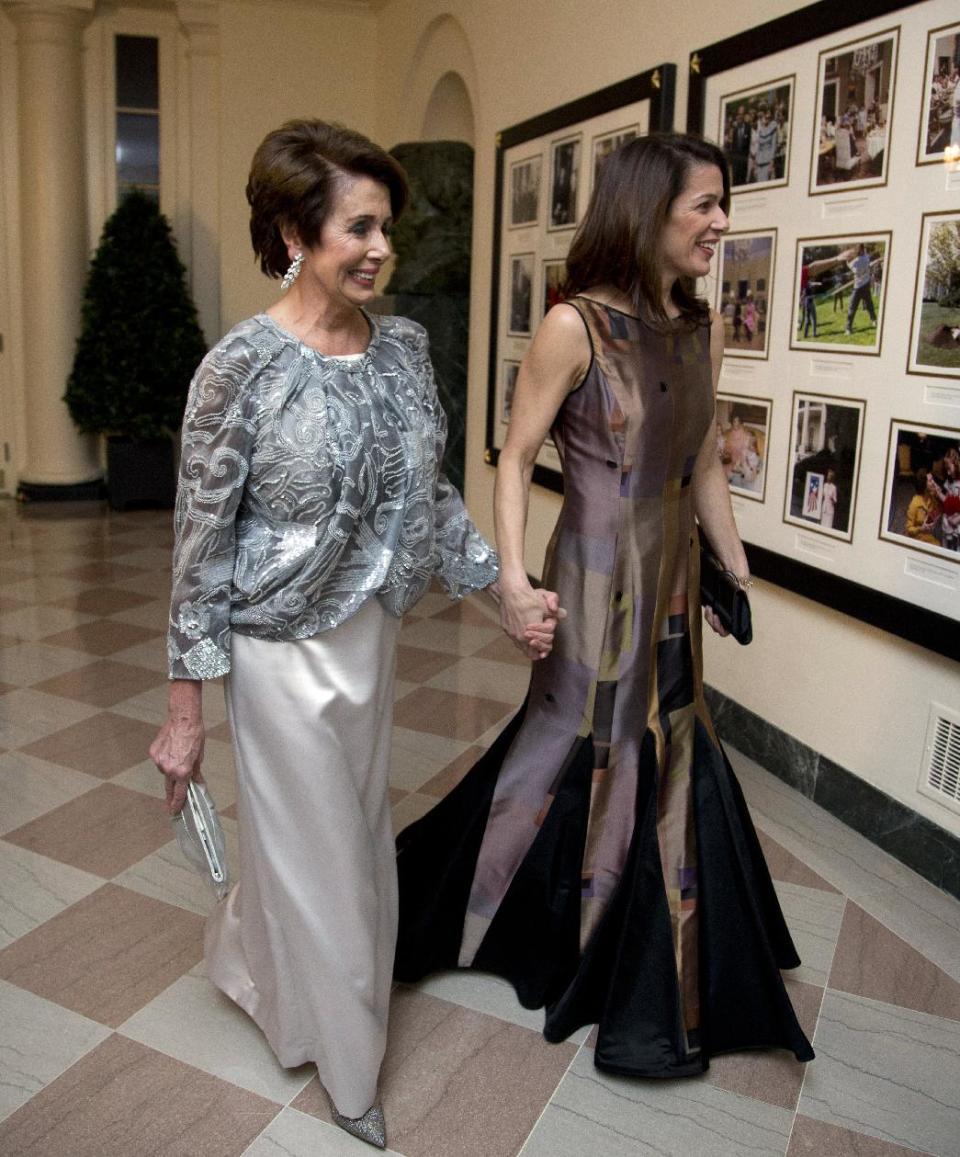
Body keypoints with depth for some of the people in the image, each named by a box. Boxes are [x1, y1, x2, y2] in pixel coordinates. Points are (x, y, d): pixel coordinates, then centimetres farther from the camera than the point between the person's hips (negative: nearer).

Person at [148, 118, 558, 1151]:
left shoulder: (403, 345, -1)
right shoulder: (242, 365, -18)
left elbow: (431, 493, 10)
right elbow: (201, 543, -14)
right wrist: (185, 709, -12)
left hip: (371, 632, 6)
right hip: (285, 647, -6)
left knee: (354, 828, 22)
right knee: (317, 851, 11)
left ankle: (244, 955, 54)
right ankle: (348, 1071, 37)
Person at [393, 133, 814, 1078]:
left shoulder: (703, 332, 6)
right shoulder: (575, 326, -14)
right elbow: (516, 457, -11)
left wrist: (737, 571, 15)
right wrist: (511, 574, -20)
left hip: (670, 583, 7)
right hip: (598, 581, -7)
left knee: (668, 766, 16)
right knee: (596, 761, 6)